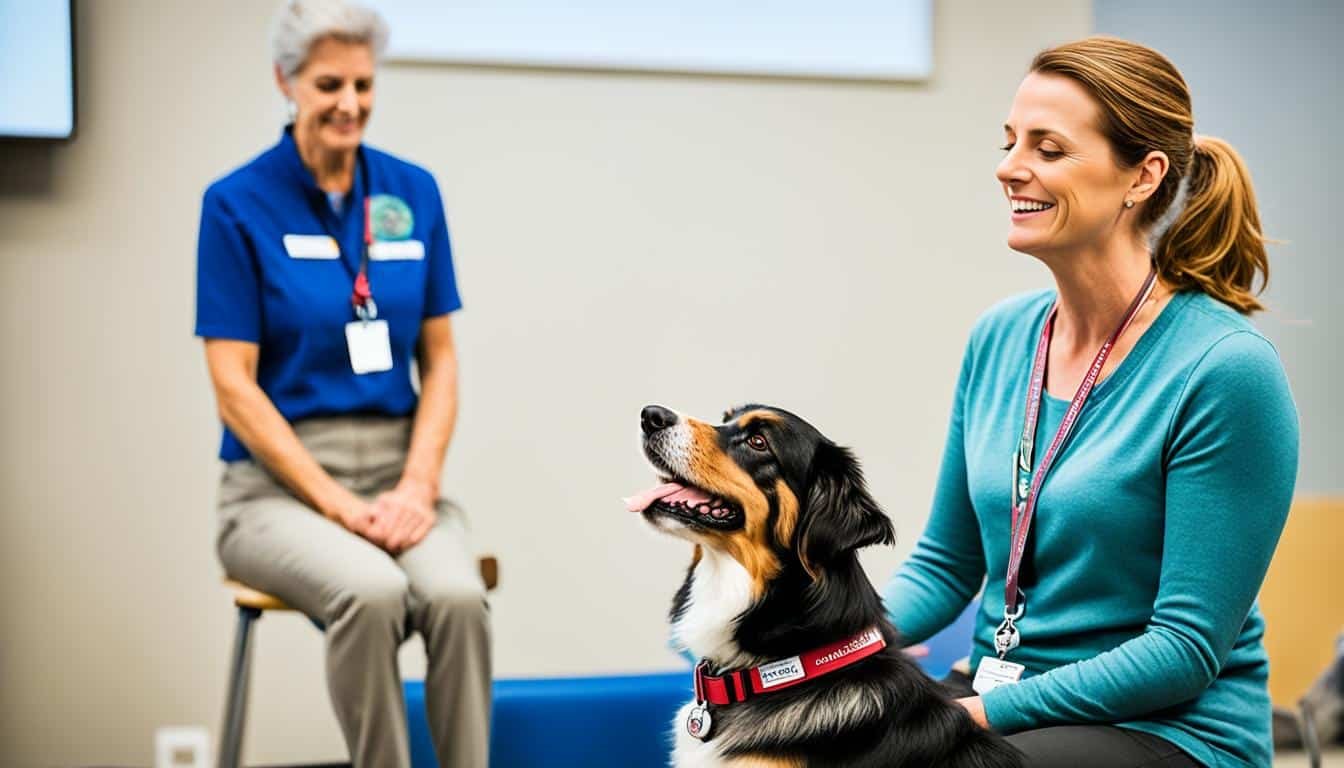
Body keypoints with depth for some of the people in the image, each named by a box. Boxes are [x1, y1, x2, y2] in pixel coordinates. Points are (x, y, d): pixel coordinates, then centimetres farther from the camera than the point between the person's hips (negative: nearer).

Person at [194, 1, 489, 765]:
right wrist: (339, 506, -16)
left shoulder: (414, 192, 6)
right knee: (372, 591, -34)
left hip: (396, 468, 3)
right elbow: (235, 386, -8)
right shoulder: (238, 205, -5)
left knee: (456, 593, -30)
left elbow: (439, 360, 8)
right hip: (280, 480, -3)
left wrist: (418, 486, -8)